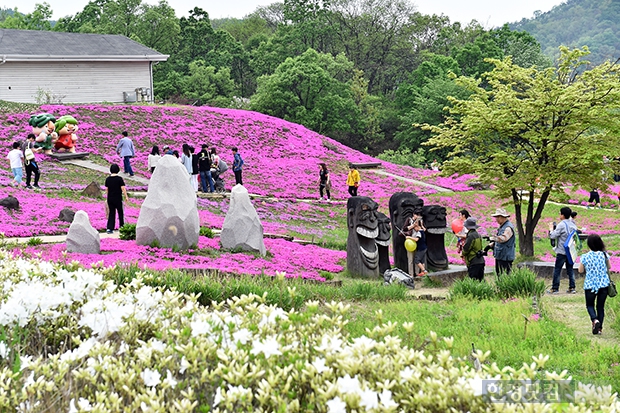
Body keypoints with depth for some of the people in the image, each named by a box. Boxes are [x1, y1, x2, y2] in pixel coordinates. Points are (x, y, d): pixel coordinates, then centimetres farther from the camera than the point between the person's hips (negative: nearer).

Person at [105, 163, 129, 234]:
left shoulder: (108, 179, 1)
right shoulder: (119, 179, -12)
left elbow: (106, 189, 8)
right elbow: (123, 188, -13)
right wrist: (126, 197, -5)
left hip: (110, 198, 4)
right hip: (118, 199, -4)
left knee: (111, 213, 7)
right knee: (120, 213, 11)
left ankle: (109, 228, -3)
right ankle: (122, 227, 19)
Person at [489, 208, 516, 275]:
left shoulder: (508, 227, -17)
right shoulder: (501, 226, 16)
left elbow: (503, 238, -33)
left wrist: (491, 238, -41)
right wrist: (491, 245, 16)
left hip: (505, 257, -10)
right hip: (499, 256, 10)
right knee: (499, 275, 14)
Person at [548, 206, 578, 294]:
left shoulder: (561, 225, -14)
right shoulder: (573, 224, 8)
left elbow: (553, 236, -15)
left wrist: (551, 229, 0)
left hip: (562, 252, -6)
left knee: (557, 270, 1)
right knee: (570, 270, 11)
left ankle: (555, 288, 2)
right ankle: (572, 288, 8)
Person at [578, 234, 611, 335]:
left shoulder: (585, 257, -12)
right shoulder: (604, 255, -7)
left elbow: (580, 270, 1)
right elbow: (609, 267, 9)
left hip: (590, 285, -2)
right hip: (604, 284, 2)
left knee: (590, 305, 14)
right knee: (600, 306, 13)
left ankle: (595, 320, -13)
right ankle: (599, 328, 13)